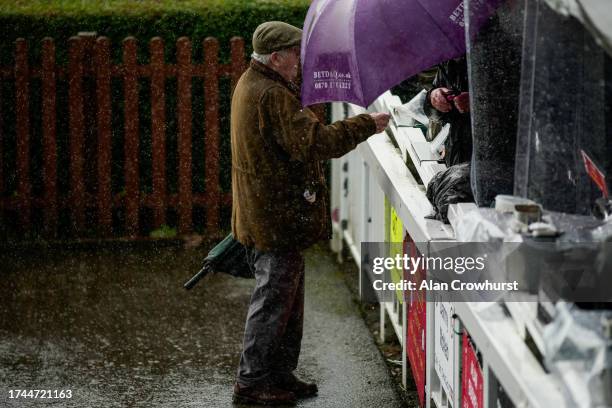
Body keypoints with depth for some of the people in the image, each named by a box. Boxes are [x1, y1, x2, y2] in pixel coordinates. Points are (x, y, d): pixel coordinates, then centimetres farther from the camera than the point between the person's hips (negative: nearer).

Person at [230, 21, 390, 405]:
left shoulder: (251, 85, 13)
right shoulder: (271, 96, -22)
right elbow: (316, 141, -26)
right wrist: (367, 125, -20)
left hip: (263, 214, 11)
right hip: (279, 218, -11)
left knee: (287, 296, 18)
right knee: (273, 298, -3)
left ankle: (280, 374, 26)